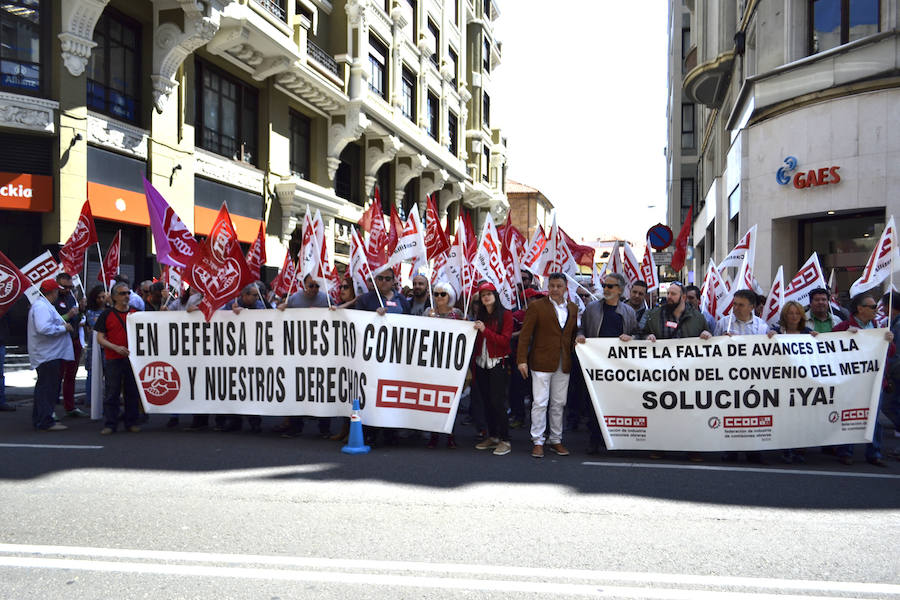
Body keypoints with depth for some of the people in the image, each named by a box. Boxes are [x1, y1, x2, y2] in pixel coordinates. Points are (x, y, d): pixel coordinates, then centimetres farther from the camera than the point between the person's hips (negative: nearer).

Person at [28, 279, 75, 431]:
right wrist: (64, 328, -18)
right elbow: (43, 328, -28)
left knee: (44, 388, 16)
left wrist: (63, 325, 8)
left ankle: (39, 420, 24)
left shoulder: (45, 305, 19)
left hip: (49, 354, 11)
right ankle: (46, 422, -4)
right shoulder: (42, 306, -16)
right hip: (47, 355, -11)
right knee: (47, 388, -7)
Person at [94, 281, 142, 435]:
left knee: (133, 392, 7)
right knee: (112, 393, 2)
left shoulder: (136, 313, 9)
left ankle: (132, 422, 17)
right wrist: (116, 348, -15)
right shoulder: (106, 314, 2)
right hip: (113, 360, -2)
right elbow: (100, 338, -1)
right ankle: (110, 424, 9)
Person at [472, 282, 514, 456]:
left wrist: (485, 330, -19)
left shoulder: (505, 315, -3)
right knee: (486, 401, 8)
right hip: (481, 363, 6)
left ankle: (505, 440, -5)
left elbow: (505, 340, -11)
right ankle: (492, 437, 16)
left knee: (497, 401, -10)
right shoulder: (480, 315, 15)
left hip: (497, 363, -6)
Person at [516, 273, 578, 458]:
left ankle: (556, 440, 21)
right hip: (541, 363, -4)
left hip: (564, 364, 4)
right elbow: (525, 335, -5)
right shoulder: (537, 307, -3)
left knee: (559, 404, 10)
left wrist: (574, 355, 5)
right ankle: (537, 442, 5)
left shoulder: (573, 308, 11)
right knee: (540, 403, -3)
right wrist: (522, 360, -11)